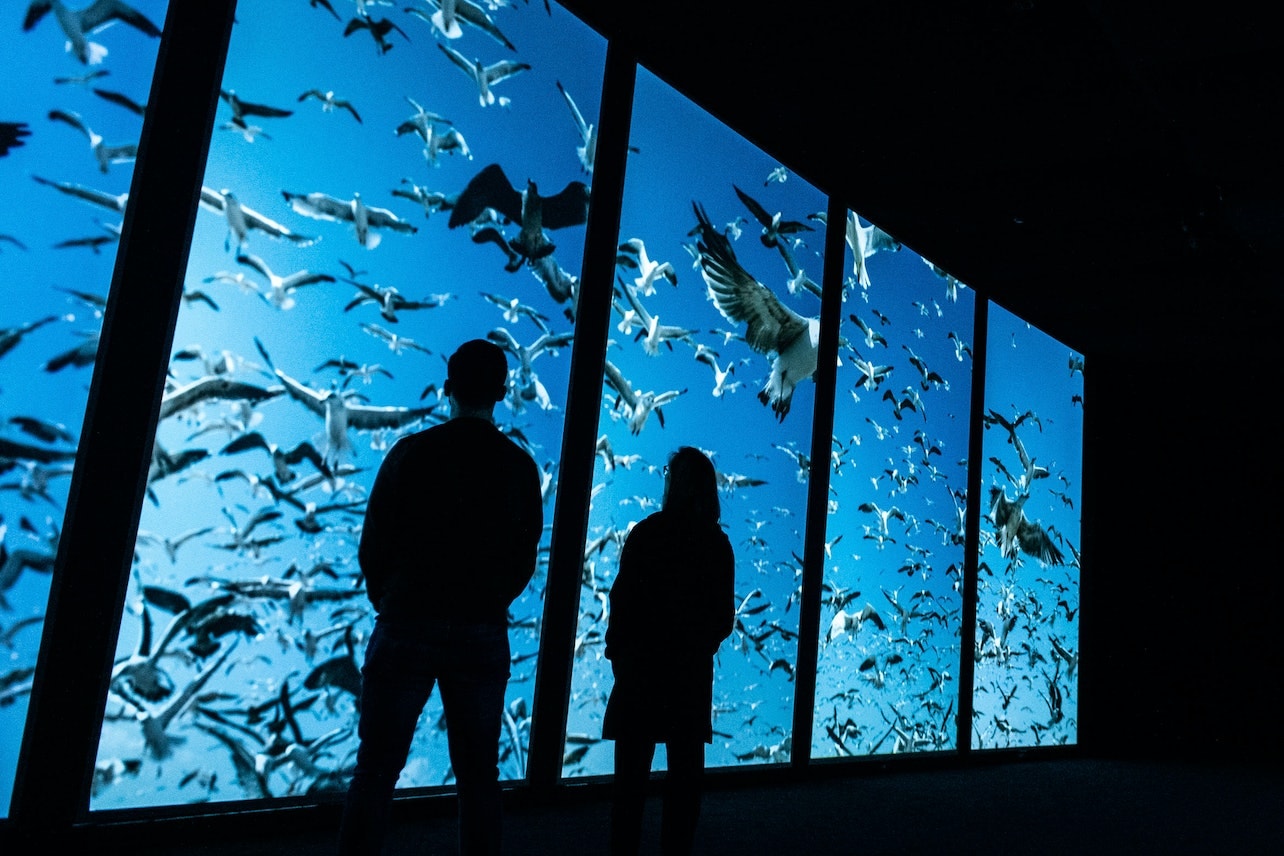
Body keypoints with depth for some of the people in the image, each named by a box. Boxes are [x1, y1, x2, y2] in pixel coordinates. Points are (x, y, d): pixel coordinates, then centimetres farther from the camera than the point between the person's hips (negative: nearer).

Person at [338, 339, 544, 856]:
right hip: (483, 636, 2)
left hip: (406, 627, -2)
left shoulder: (412, 451, -4)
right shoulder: (520, 466, 3)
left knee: (376, 771, 5)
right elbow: (524, 561, 7)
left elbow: (373, 548, -2)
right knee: (478, 775, 10)